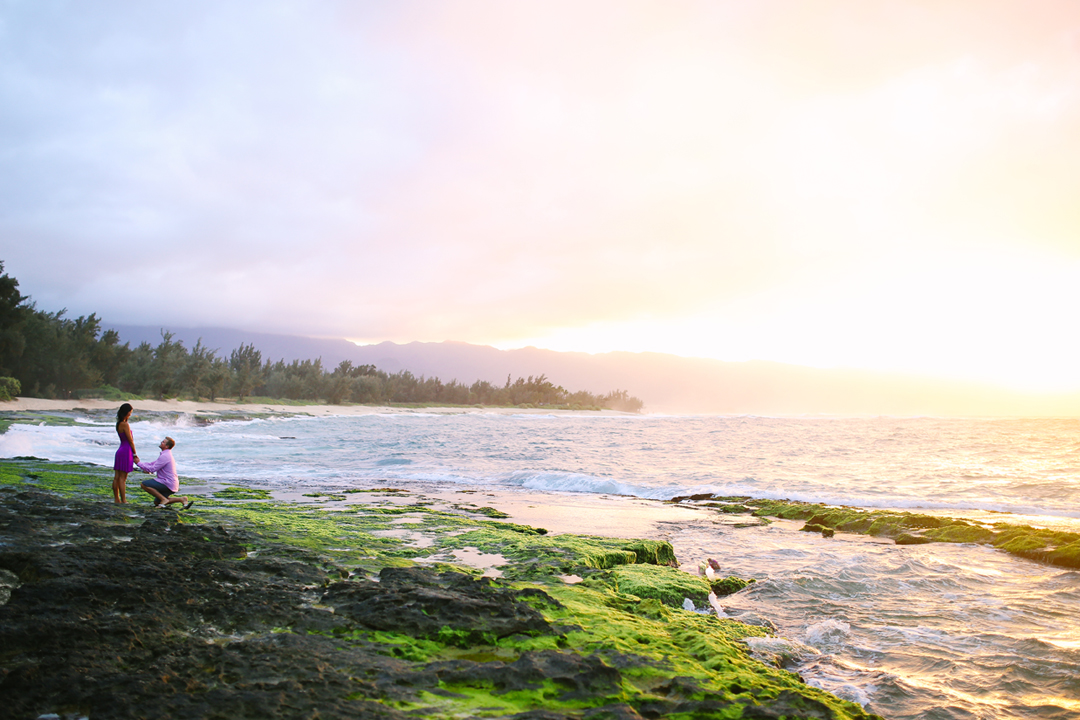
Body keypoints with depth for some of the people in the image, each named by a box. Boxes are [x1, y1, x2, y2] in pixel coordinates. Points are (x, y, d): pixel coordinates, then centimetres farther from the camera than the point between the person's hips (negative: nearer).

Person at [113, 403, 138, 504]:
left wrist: (133, 454, 14)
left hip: (120, 451, 9)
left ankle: (116, 499, 17)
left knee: (117, 477, 10)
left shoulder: (119, 424, 11)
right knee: (122, 478, -4)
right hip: (126, 451, -9)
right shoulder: (125, 424, -16)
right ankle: (123, 501, 1)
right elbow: (130, 441, -12)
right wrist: (135, 455, -4)